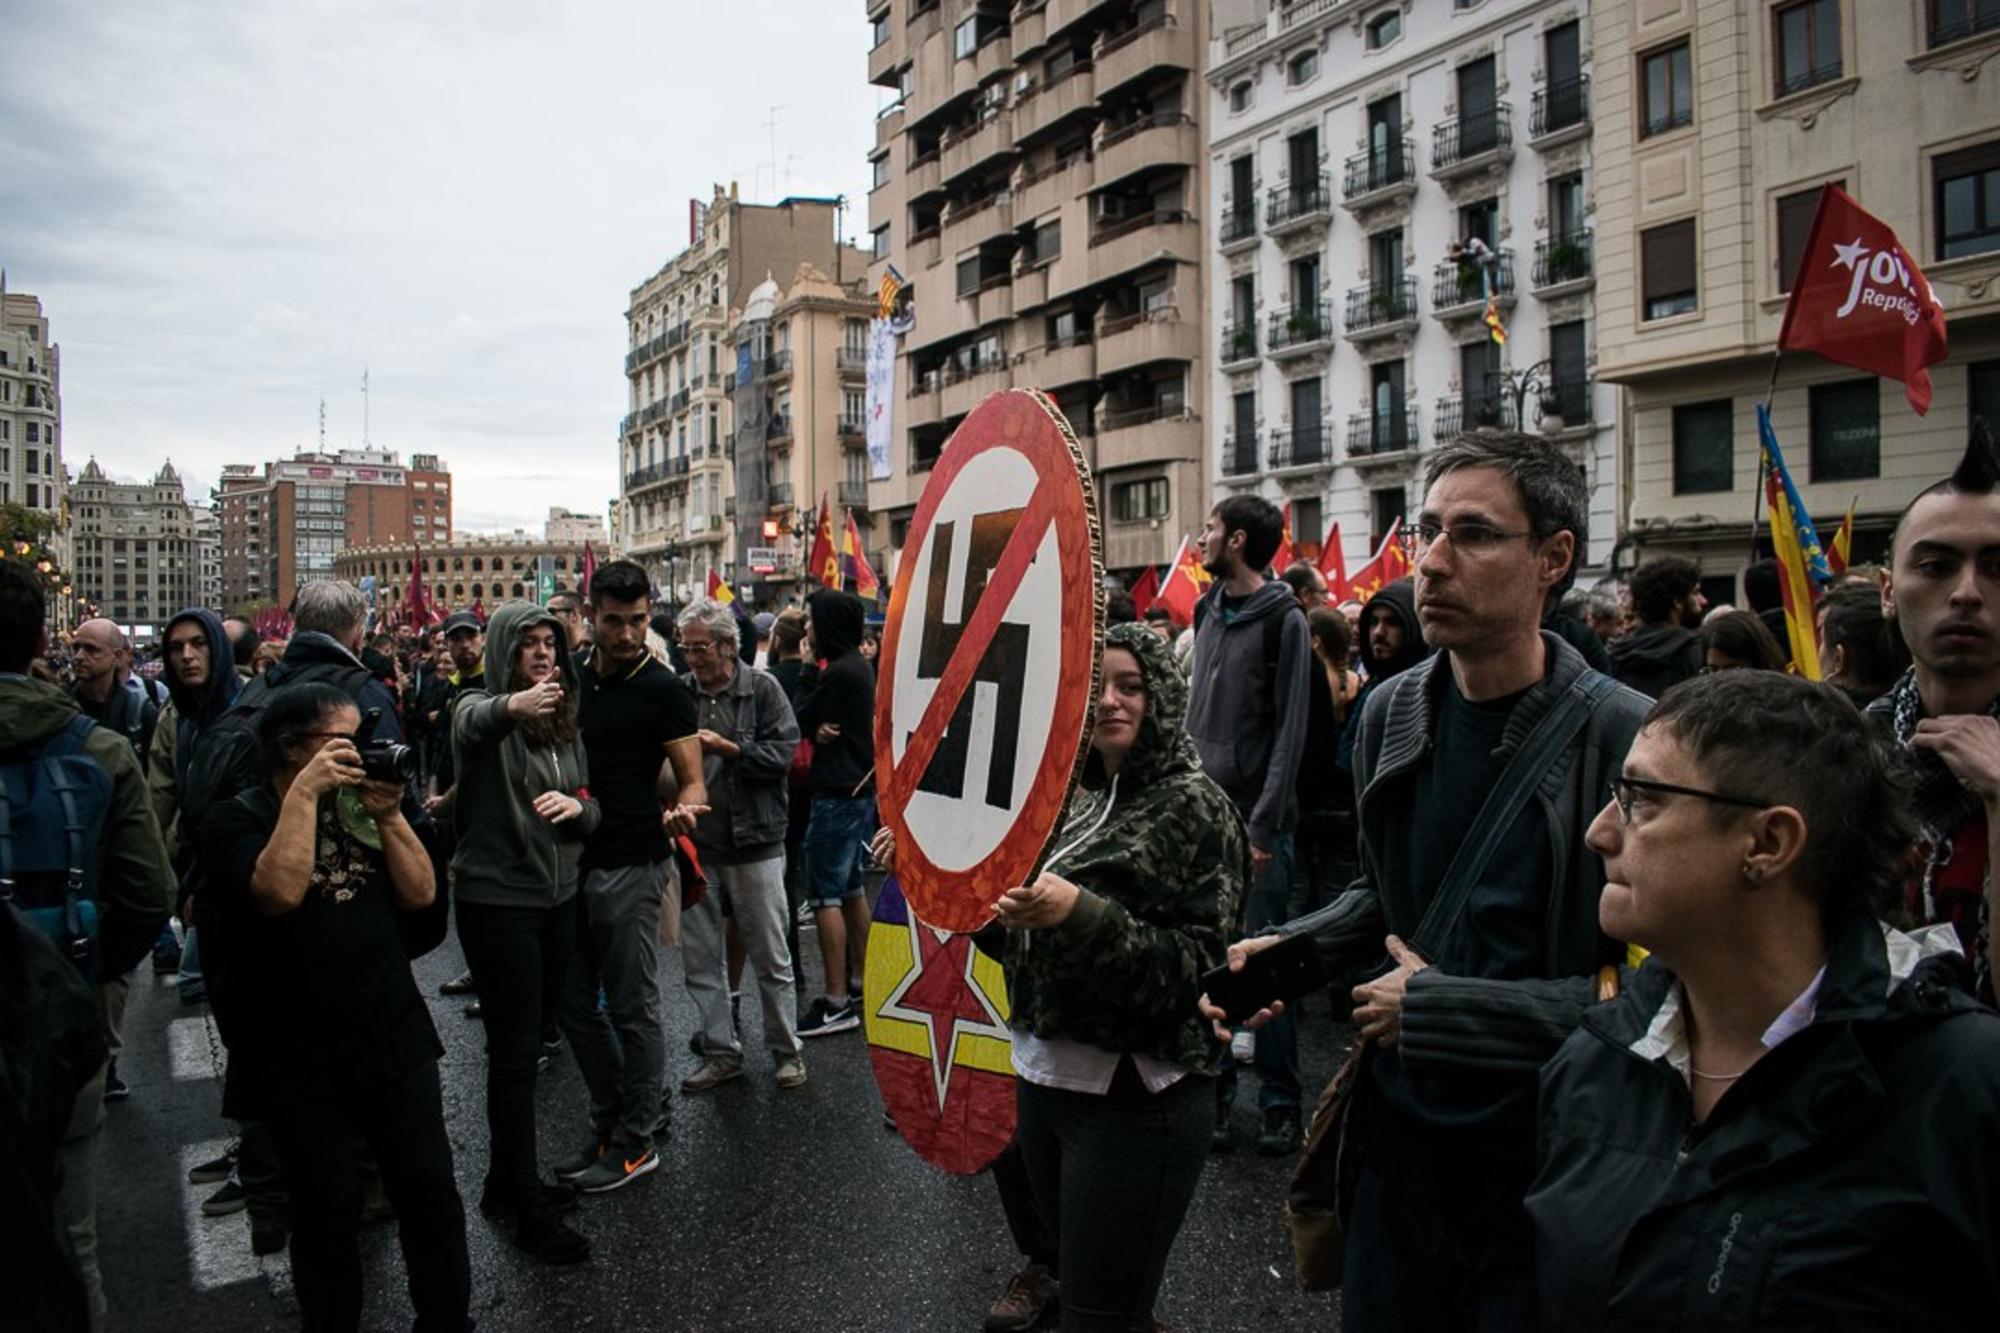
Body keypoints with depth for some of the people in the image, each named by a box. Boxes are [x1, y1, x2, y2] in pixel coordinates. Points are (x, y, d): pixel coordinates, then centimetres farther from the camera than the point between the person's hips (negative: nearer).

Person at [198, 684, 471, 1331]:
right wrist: (304, 794, -23)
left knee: (430, 1190, 6)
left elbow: (420, 894, 1)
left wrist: (388, 815, -10)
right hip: (300, 1059, -4)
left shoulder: (363, 806, 9)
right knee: (328, 1211, 7)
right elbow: (278, 892, -25)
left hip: (396, 1038, 4)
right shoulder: (235, 818, -6)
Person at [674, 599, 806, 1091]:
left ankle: (787, 1050, 21)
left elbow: (782, 754, -11)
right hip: (695, 845, 4)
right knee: (700, 958, 11)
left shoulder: (762, 688, -5)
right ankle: (721, 1051, 25)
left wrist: (724, 746, -17)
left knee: (770, 956, 7)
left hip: (754, 846, -3)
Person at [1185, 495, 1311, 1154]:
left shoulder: (1283, 619, -8)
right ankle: (1215, 1091, 22)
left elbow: (1289, 731, -11)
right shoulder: (1208, 610, 13)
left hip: (1256, 819, -6)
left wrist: (1263, 825, -15)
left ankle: (1280, 1102, 15)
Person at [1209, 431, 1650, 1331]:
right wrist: (1287, 949, -3)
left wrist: (1436, 1005, -19)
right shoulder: (1392, 713, 0)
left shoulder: (1624, 739, -19)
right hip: (1398, 1139, 5)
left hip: (1542, 1164, -5)